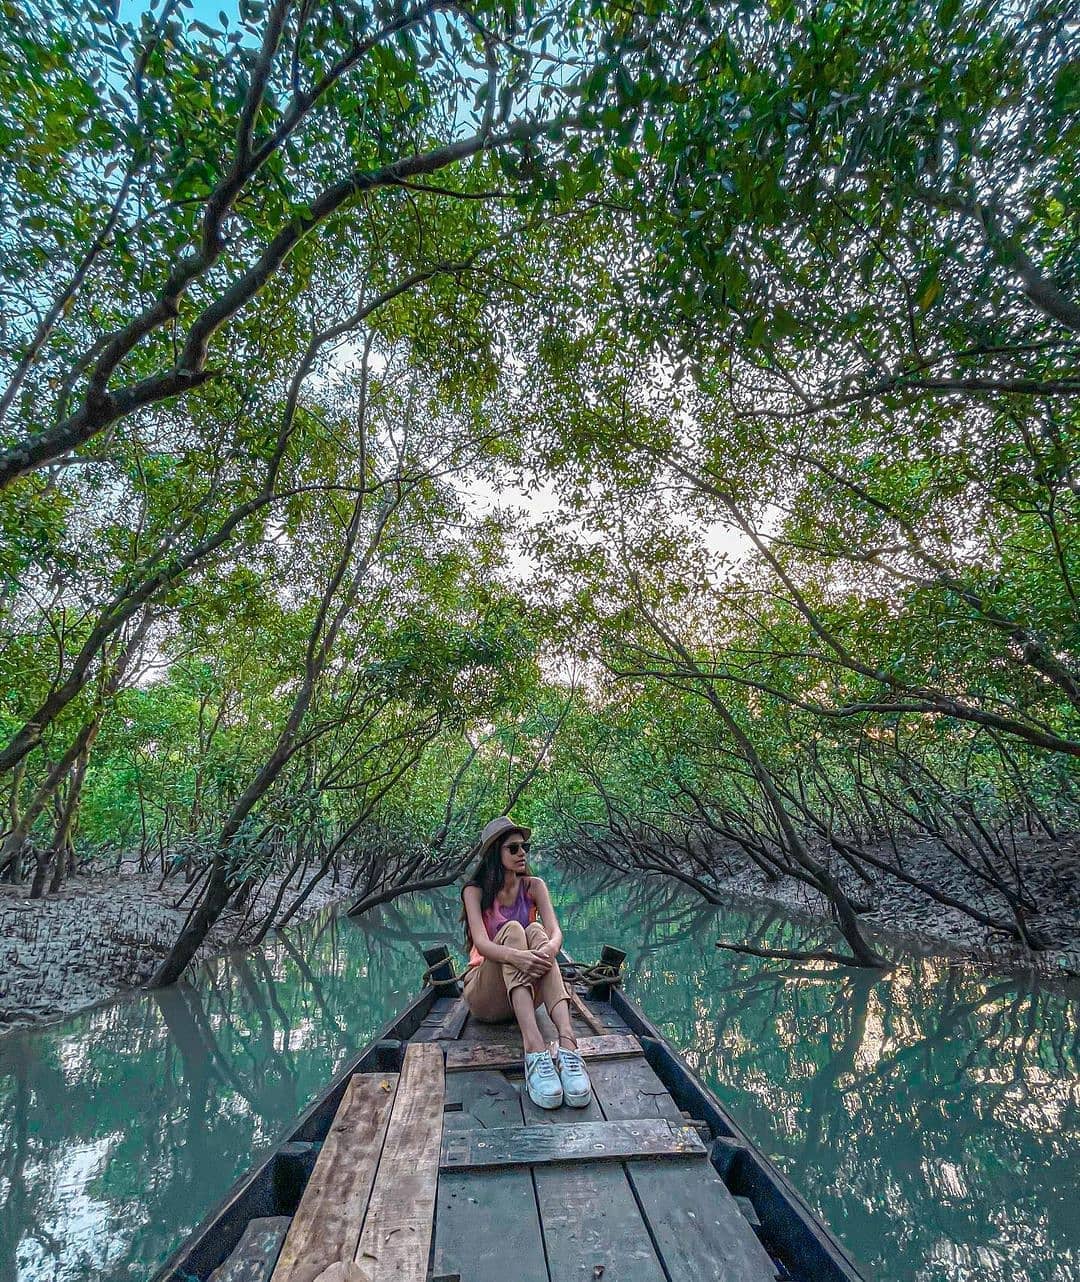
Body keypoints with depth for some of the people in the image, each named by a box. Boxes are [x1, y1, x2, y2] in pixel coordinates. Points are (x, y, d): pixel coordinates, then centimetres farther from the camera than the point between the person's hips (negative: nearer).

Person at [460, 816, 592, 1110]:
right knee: (512, 929, -30)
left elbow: (555, 931, -13)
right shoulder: (475, 890, -5)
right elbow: (482, 944, -22)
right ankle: (534, 1050, -50)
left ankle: (567, 1044, -49)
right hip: (486, 998, -2)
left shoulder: (534, 886, 4)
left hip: (527, 993, 2)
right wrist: (516, 956, -44)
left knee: (535, 931, -28)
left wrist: (549, 948, -39)